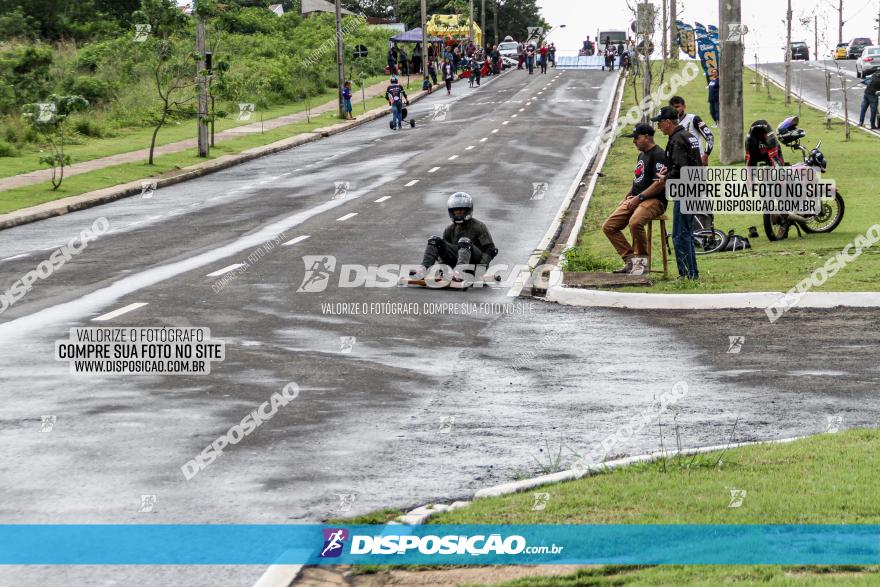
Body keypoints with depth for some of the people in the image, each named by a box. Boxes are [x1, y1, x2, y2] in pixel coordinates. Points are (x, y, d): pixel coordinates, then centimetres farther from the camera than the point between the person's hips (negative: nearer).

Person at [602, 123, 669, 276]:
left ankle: (641, 261, -21)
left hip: (654, 200, -10)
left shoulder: (658, 155, -9)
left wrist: (639, 197, -19)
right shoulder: (642, 155, 22)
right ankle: (630, 260, -6)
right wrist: (627, 197, 17)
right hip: (635, 200, 10)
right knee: (608, 227, -4)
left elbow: (660, 183, -18)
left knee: (635, 223, -38)